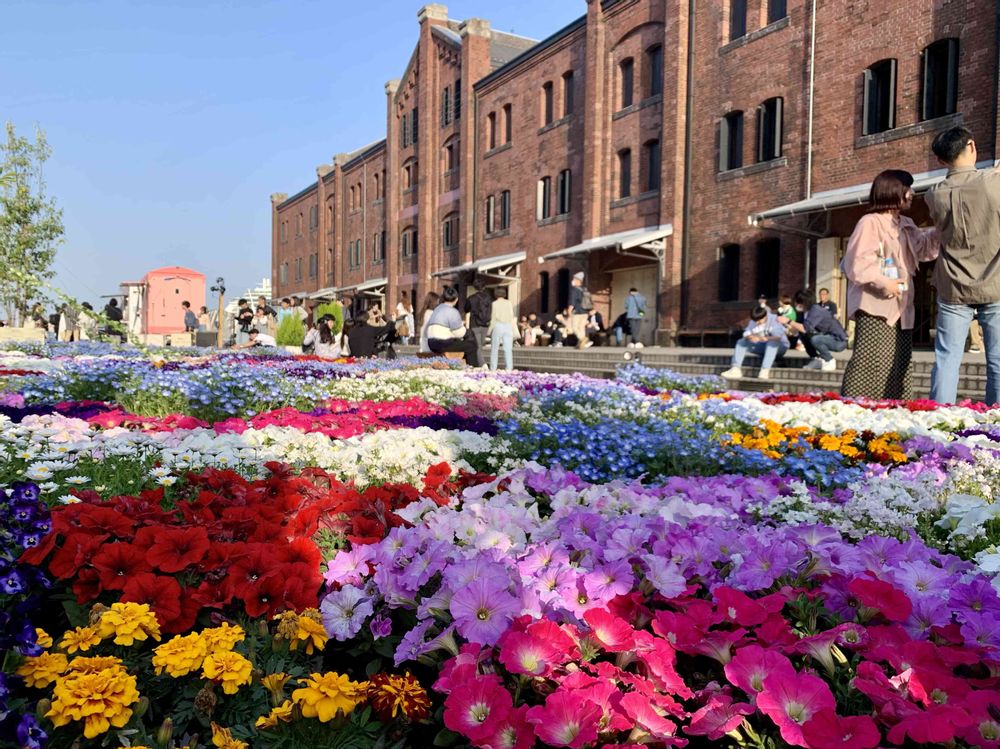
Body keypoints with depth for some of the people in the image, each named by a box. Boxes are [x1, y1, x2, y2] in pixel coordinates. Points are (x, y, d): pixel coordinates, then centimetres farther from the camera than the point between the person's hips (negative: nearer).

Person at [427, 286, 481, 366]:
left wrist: (460, 324, 15)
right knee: (471, 345, 3)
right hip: (444, 344, -9)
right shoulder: (452, 311, -11)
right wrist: (463, 326, 10)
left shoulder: (437, 309, 18)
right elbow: (459, 333, -12)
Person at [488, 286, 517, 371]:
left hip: (498, 326, -2)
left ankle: (493, 369, 4)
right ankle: (509, 369, -3)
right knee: (508, 349, 1)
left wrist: (489, 329, 6)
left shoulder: (494, 303, -2)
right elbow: (512, 317, 4)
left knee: (494, 349, 6)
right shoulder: (509, 303, 4)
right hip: (508, 326, 2)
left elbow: (493, 318, -2)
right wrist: (514, 330, 9)